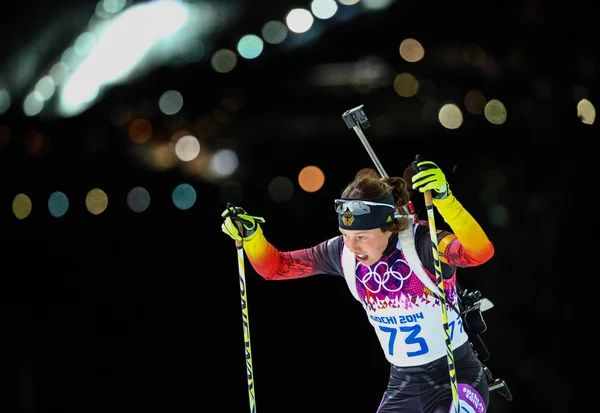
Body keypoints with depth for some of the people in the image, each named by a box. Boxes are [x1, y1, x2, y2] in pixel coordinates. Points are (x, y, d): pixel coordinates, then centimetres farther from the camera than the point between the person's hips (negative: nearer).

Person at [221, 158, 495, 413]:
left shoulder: (421, 244, -22)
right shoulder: (343, 253, -6)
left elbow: (481, 252, -41)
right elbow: (274, 266, 5)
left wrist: (444, 199, -53)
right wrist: (249, 235, -14)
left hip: (458, 378, -6)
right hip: (403, 384, 6)